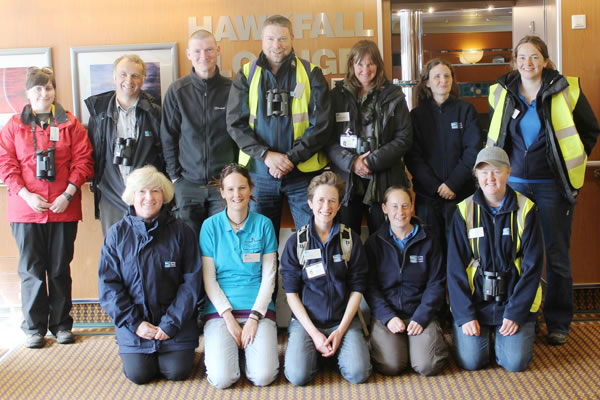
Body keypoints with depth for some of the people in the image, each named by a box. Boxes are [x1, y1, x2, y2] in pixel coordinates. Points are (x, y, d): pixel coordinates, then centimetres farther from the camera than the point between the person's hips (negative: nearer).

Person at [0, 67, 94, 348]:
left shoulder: (70, 124, 5)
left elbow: (83, 160, 0)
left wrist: (68, 193, -10)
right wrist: (26, 195, -11)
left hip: (64, 208, 0)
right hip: (26, 209, 0)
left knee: (60, 269, 8)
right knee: (31, 270, 4)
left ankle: (61, 325, 20)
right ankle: (34, 328, 16)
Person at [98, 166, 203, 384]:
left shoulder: (181, 232, -2)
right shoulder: (116, 233, 1)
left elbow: (191, 281, -5)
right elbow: (108, 284, -2)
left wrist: (171, 323, -13)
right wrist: (134, 323, -11)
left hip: (176, 323, 0)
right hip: (133, 323, 1)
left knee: (177, 372, -8)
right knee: (138, 375, -8)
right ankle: (142, 354, 25)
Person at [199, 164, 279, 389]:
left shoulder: (263, 224, 3)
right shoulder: (210, 226, 2)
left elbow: (268, 277, 1)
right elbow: (209, 279, 0)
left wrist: (254, 318, -10)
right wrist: (229, 318, -10)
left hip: (258, 308, 1)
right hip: (220, 309, 0)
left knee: (263, 377, -18)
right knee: (221, 379, -19)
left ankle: (248, 346, 13)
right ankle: (215, 348, 13)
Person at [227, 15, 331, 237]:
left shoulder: (311, 74, 1)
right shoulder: (246, 75, 5)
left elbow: (321, 124, -4)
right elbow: (235, 124, 0)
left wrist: (291, 158, -13)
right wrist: (265, 154, -14)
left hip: (302, 172, -1)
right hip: (259, 171, 1)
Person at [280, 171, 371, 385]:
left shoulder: (350, 239, 3)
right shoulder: (296, 242, 0)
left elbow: (357, 289, 3)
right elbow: (291, 293, -2)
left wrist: (341, 330, -8)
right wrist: (314, 333, -11)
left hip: (343, 320, 1)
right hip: (306, 320, -1)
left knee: (358, 373, -21)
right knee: (297, 375, -23)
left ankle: (339, 348, 10)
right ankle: (314, 350, 8)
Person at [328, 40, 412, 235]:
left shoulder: (393, 96, 6)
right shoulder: (337, 96, 7)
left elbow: (404, 139, -1)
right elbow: (328, 140, 1)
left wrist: (373, 161, -12)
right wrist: (351, 162, -14)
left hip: (384, 182, 0)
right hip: (346, 183, 1)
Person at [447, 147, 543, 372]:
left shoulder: (525, 209, -4)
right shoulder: (465, 211, -3)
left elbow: (533, 266, -4)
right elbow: (455, 267, -3)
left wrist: (515, 313, -10)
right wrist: (464, 315, -11)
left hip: (514, 298, 0)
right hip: (474, 299, 0)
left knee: (515, 362, -12)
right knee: (470, 361, -11)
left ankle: (501, 334, 21)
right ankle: (485, 333, 22)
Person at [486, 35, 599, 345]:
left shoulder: (566, 91, -3)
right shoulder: (502, 93, 4)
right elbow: (493, 136, 19)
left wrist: (572, 163, 2)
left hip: (552, 185, -2)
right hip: (513, 183, 2)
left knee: (556, 255, 4)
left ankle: (558, 322, 17)